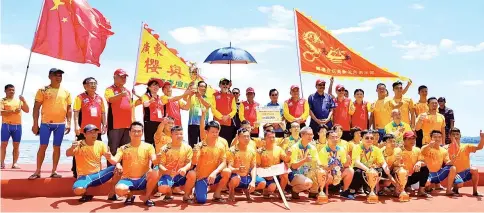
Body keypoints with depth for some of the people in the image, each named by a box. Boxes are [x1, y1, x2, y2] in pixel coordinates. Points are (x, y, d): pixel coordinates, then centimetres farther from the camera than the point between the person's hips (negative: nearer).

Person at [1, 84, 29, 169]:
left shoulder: (19, 101, 15)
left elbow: (27, 110, 7)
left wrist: (24, 101, -5)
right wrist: (13, 111, -21)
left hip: (17, 126, 3)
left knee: (16, 146, 3)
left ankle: (14, 163, 6)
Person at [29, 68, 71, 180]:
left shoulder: (66, 92, 8)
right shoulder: (43, 90, 1)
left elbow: (69, 109, 10)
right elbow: (36, 107, 0)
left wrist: (69, 123, 1)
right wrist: (35, 123, -5)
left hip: (60, 124, 2)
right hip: (45, 123, -2)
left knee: (57, 147, 5)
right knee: (43, 146, 0)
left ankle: (54, 171, 12)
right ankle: (37, 171, 8)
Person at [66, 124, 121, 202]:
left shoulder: (101, 144, 0)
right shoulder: (79, 145, -8)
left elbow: (114, 161, -7)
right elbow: (68, 154, -26)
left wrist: (109, 158, -32)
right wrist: (72, 147, -49)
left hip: (98, 175, 3)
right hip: (84, 176, -3)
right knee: (78, 190, -36)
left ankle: (112, 194, -2)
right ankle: (86, 195, 3)